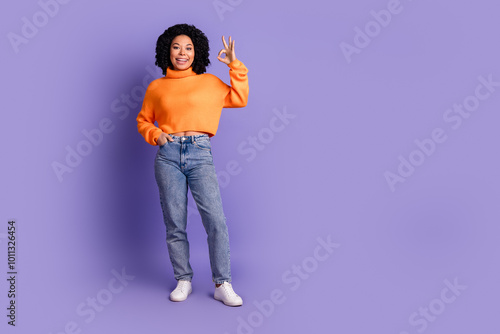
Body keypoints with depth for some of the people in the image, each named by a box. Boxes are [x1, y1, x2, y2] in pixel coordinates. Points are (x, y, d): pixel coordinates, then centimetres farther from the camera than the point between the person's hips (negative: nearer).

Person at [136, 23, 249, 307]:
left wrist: (235, 67, 9)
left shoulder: (209, 82, 13)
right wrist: (155, 135, 2)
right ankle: (184, 280, 17)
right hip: (168, 155, 1)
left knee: (216, 219, -12)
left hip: (200, 154, -1)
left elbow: (240, 99, 15)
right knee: (175, 224, 3)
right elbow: (143, 120, 22)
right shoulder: (157, 87, 13)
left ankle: (223, 285, -3)